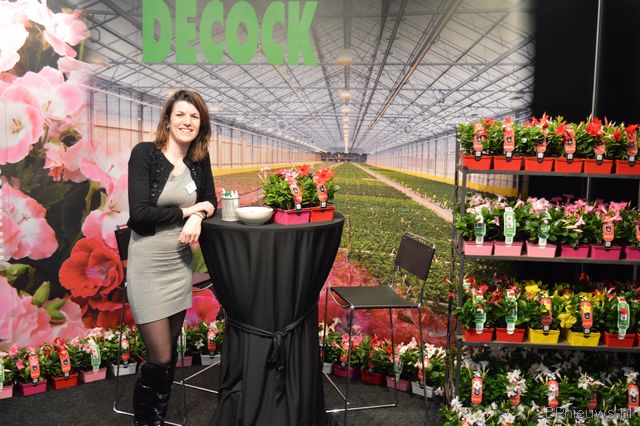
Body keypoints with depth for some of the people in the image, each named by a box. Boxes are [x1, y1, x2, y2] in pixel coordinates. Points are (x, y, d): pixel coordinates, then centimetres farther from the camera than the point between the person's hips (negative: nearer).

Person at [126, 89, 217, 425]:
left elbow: (211, 202, 11)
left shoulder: (199, 160, 4)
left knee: (171, 352, 14)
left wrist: (197, 217, -12)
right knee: (159, 358, 0)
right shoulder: (145, 153, -11)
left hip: (181, 262, 5)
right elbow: (139, 213, -19)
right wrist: (187, 210, -11)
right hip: (148, 265, -5)